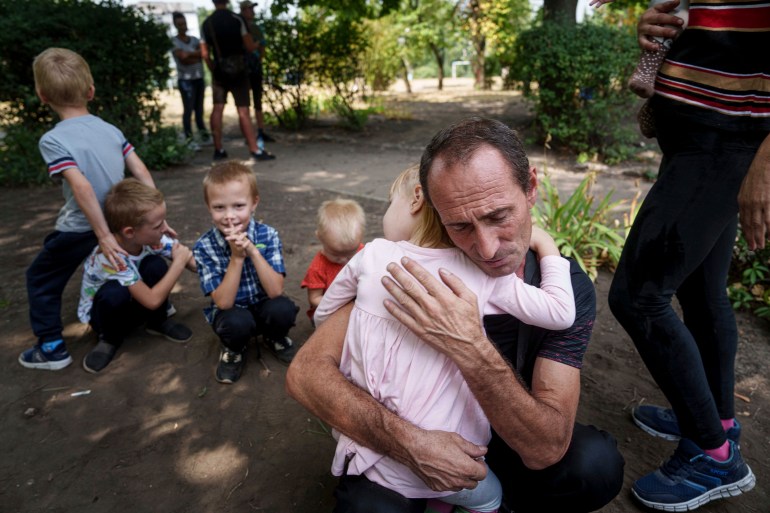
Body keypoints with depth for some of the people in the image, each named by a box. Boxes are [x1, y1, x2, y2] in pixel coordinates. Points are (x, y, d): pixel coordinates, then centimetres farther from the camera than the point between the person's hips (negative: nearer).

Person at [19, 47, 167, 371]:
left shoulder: (52, 140, -15)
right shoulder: (111, 130, 1)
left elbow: (82, 188, -26)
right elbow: (141, 172, -2)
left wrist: (104, 237, -25)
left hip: (79, 230, -5)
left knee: (40, 279, 16)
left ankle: (52, 348, 21)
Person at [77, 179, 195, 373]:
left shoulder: (151, 237, -22)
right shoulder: (109, 256, -37)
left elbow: (191, 261, -16)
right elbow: (152, 300, -36)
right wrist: (179, 263, -32)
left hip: (135, 304, 4)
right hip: (103, 308, -4)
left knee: (156, 265, -26)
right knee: (115, 293, -38)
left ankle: (158, 322, 0)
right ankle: (109, 338, -5)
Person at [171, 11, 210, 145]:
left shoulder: (194, 39, 14)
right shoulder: (174, 41, -2)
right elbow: (183, 59, -15)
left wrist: (189, 54, -14)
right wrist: (197, 56, -8)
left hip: (199, 78, 5)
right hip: (185, 80, -5)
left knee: (199, 108, 10)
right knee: (188, 109, -8)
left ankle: (202, 133, 19)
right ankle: (189, 138, -5)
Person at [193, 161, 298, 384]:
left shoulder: (268, 235, -16)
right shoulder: (205, 246, -17)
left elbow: (276, 291, -23)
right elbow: (223, 302, -22)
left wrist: (252, 251, -33)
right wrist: (237, 257, -31)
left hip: (264, 306, 1)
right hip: (231, 312, -1)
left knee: (283, 309, -30)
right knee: (238, 322, -34)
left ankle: (275, 338, 7)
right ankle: (233, 349, 4)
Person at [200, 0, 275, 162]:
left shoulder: (206, 24, 5)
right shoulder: (236, 19, -6)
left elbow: (204, 54, 4)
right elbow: (249, 47, -7)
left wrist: (214, 69, 18)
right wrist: (256, 45, 15)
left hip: (219, 70, 4)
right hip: (237, 69, -4)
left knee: (217, 109, 7)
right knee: (243, 110, -6)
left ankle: (218, 150, 9)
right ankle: (255, 150, -8)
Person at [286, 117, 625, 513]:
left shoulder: (568, 289, -18)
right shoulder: (419, 273, -22)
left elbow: (546, 450, -25)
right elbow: (306, 372, -23)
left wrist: (473, 350, -42)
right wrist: (410, 444, -36)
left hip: (504, 438, 2)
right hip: (414, 433, -1)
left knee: (596, 464, -27)